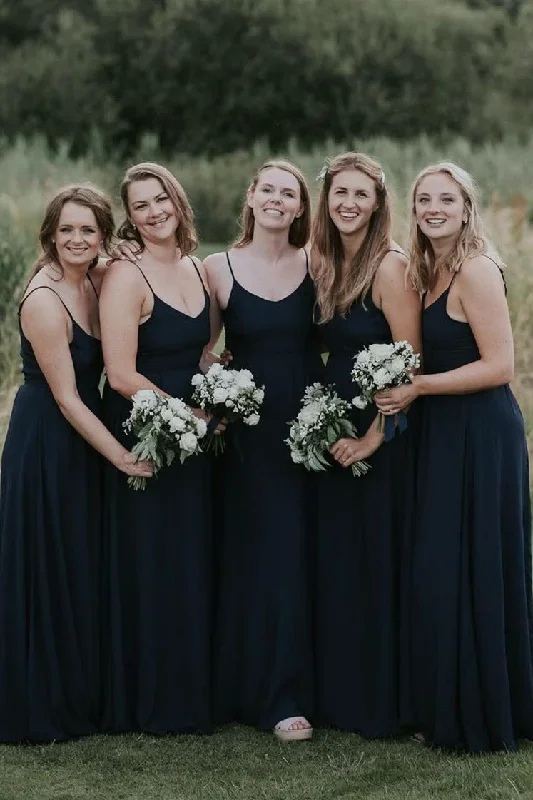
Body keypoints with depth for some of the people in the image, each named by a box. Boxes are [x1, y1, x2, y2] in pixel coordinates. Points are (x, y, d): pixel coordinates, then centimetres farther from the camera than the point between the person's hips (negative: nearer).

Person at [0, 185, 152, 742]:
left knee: (86, 570, 17)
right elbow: (66, 398, -20)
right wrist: (121, 456, -18)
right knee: (48, 575, 2)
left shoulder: (97, 282, 2)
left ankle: (82, 694, 31)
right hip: (45, 446, -8)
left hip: (84, 440, 8)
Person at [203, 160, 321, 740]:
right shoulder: (219, 268, 1)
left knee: (303, 554, 4)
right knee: (263, 556, 0)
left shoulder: (315, 266, 3)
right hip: (249, 427, -1)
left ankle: (289, 686, 15)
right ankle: (276, 698, 8)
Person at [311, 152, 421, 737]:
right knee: (335, 563, 12)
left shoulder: (391, 267, -14)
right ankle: (338, 695, 23)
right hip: (335, 431, 7)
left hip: (382, 432, -7)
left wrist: (373, 437, -17)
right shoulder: (325, 264, 9)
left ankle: (381, 704, 12)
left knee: (378, 564, 0)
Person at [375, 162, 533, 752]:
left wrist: (417, 387, -16)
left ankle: (483, 717, 9)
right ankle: (450, 711, 23)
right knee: (439, 574, 12)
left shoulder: (475, 270, -14)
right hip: (445, 434, 9)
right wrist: (403, 385, 1)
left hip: (480, 433, -9)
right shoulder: (428, 272, 13)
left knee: (471, 572, -3)